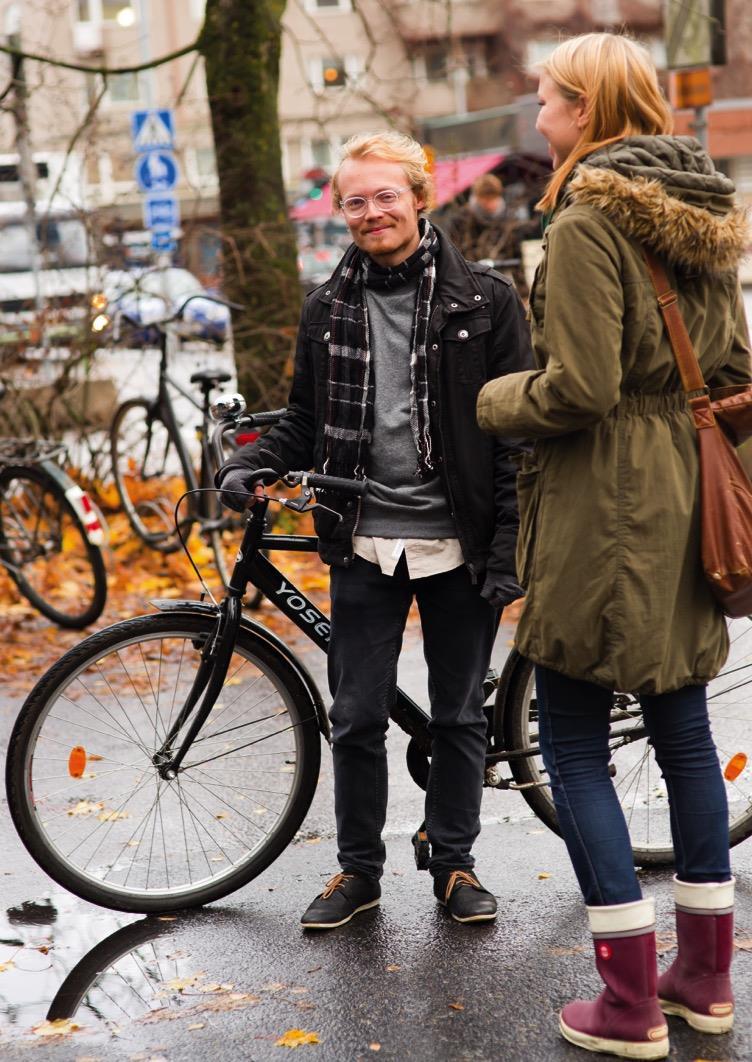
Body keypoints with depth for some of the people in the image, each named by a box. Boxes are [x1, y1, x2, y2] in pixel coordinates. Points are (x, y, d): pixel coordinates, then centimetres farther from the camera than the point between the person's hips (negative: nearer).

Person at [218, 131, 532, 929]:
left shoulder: (484, 301, -3)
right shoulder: (328, 308, 8)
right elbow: (306, 421, 14)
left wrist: (508, 549, -10)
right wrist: (251, 465, -6)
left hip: (456, 545, -2)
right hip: (364, 544, 2)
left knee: (458, 714, 10)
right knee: (357, 719, 7)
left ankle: (454, 863, 26)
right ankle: (358, 869, 23)